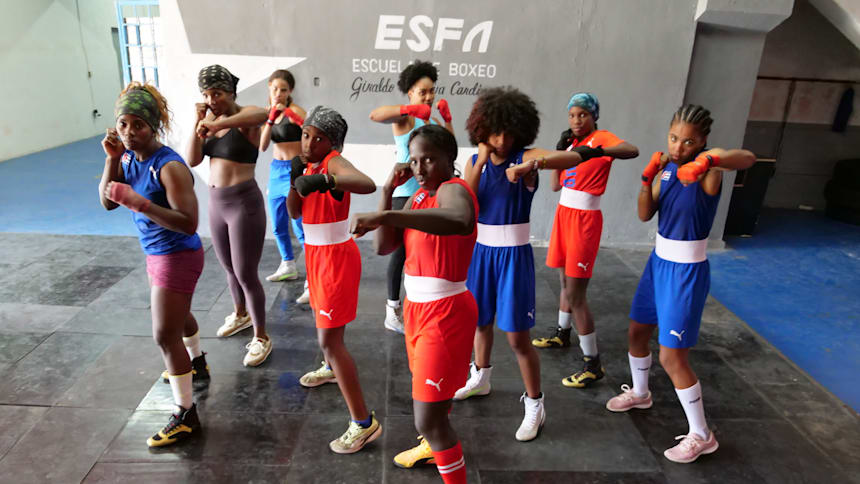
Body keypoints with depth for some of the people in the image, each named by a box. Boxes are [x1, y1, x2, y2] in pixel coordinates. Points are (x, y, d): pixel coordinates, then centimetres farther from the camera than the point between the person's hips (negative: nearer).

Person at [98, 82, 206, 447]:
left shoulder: (170, 167, -26)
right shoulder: (130, 158, -1)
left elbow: (188, 223, -31)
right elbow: (107, 202, -1)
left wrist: (138, 202, -37)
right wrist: (112, 159, -13)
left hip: (178, 256, -9)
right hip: (156, 253, 9)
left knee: (165, 335, -5)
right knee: (177, 315, 29)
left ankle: (185, 415, 8)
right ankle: (197, 365, 55)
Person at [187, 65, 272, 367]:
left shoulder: (244, 116, -13)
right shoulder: (210, 119, 7)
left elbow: (263, 114, -39)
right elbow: (192, 161, 1)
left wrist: (217, 124, -46)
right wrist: (198, 123, -9)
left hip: (244, 203, -7)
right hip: (216, 203, 7)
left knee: (246, 274, -1)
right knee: (229, 267, 22)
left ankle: (261, 337, 15)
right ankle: (241, 314, 47)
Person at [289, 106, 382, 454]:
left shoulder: (334, 162, -20)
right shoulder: (310, 163, 6)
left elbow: (368, 185, -41)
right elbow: (294, 211, 0)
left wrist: (325, 180, -53)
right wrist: (295, 178, -15)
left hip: (336, 257, -9)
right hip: (317, 253, 9)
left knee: (329, 339, -9)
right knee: (321, 317, 30)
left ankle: (364, 423, -2)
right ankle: (331, 369, 60)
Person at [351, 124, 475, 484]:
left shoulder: (453, 189, -20)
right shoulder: (419, 195, 6)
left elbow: (461, 221, -47)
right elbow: (383, 247, -2)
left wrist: (384, 216, -52)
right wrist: (388, 191, -10)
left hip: (446, 312, -9)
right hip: (417, 306, 9)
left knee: (427, 418, -6)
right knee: (427, 384, 30)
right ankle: (432, 446, 56)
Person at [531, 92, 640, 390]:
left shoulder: (602, 138, -8)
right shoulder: (571, 142, 14)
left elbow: (633, 150, -30)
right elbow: (555, 185, 10)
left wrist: (597, 151, -46)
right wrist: (560, 151, 0)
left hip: (584, 219, -7)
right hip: (563, 214, 7)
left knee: (576, 292, -9)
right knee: (566, 282, 20)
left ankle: (593, 364, -1)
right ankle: (562, 334, 39)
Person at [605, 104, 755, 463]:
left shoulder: (709, 164, -17)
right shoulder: (666, 168, 1)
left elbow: (748, 158, -39)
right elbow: (645, 215, -5)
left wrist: (707, 161, -58)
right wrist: (647, 177, -19)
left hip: (686, 272, -7)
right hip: (659, 262, 7)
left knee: (671, 357, -3)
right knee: (636, 332, 21)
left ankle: (701, 436, 17)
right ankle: (639, 394, 48)